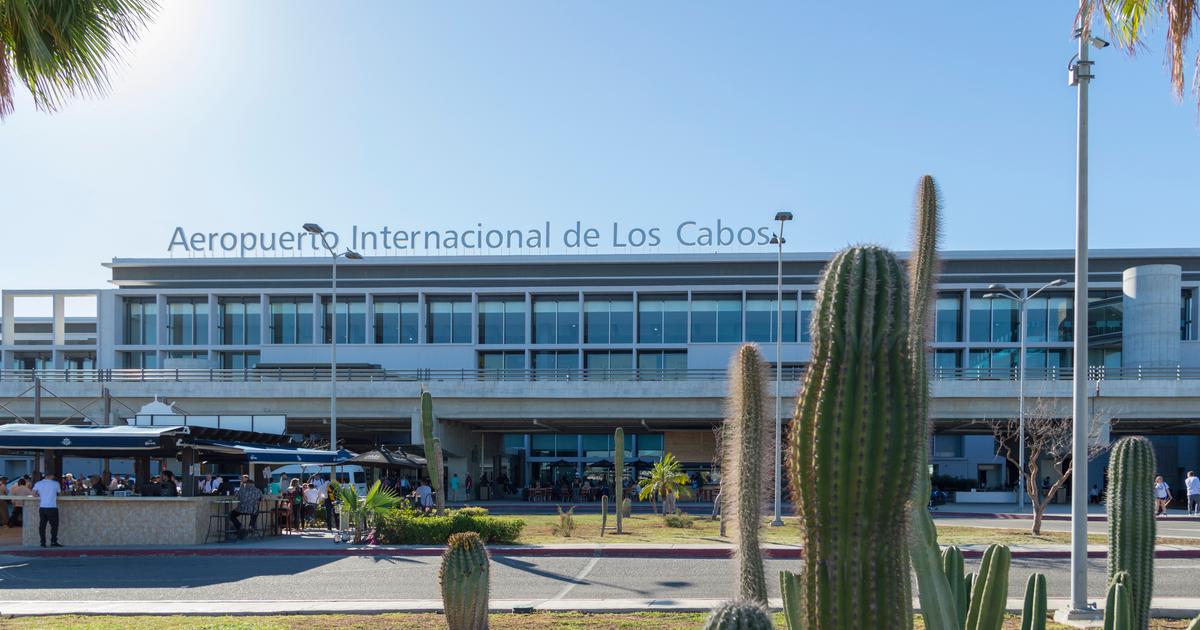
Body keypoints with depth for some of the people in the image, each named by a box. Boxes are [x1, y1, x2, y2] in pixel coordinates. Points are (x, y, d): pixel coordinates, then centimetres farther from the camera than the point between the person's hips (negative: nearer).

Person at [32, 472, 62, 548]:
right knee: (54, 525, 2)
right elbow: (59, 492, 11)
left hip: (42, 508, 3)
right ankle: (53, 541, -2)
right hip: (52, 507, -3)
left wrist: (40, 496, 17)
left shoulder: (38, 484, 6)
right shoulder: (56, 483, 0)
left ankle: (43, 542, 4)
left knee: (42, 525, 7)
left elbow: (33, 494, -1)